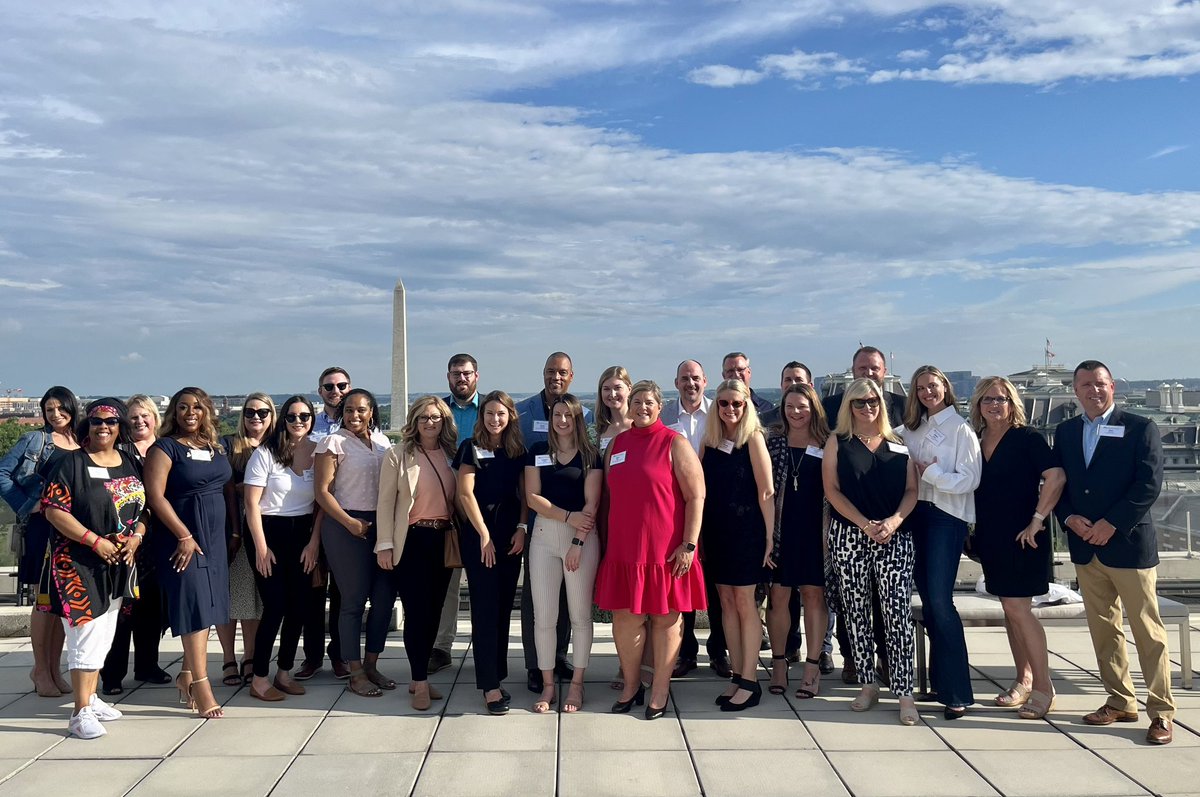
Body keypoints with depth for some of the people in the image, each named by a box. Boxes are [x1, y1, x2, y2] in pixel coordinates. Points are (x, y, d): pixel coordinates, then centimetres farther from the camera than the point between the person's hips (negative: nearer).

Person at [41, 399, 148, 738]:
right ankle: (81, 713, -2)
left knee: (104, 635, 14)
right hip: (79, 563, -6)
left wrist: (136, 537, -5)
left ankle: (91, 697, 26)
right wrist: (94, 540, -19)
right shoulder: (72, 463, -8)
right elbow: (54, 510, -14)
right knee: (86, 634, -7)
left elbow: (144, 508, 13)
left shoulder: (131, 464, 10)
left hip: (119, 563, 6)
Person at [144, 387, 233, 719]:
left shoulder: (216, 447, 12)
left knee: (207, 606, 8)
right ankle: (201, 685, -5)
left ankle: (187, 674, 21)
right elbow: (155, 495, -13)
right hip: (181, 537, -6)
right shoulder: (165, 447, -5)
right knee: (194, 604, -8)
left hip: (214, 536, 6)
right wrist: (184, 536, -17)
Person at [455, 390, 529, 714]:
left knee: (504, 606, 7)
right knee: (485, 607, -5)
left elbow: (524, 493, 10)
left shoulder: (518, 451, 10)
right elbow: (466, 493, -6)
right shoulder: (471, 448, -1)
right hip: (479, 533, -4)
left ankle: (497, 673, 17)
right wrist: (484, 535, -10)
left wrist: (522, 528, -4)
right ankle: (490, 685, -4)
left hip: (511, 534, 4)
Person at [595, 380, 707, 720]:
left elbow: (696, 496, -8)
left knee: (665, 617, 6)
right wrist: (608, 538, 13)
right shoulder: (616, 444, 11)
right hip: (623, 547, 4)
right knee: (625, 617, 7)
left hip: (666, 549, -4)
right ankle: (631, 685, 25)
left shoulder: (674, 444, -4)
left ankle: (660, 690, 18)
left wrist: (689, 544, -14)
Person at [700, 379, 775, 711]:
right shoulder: (710, 441, 8)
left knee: (744, 602, 0)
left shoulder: (753, 438, -6)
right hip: (714, 530, 5)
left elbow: (766, 491, -9)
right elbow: (701, 490, 10)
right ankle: (736, 676, 17)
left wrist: (769, 535, -11)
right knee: (726, 601, 9)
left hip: (745, 528, -5)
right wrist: (699, 534, 6)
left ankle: (750, 682, 7)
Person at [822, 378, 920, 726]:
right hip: (849, 536, 0)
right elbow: (832, 490, -1)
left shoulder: (898, 445, 12)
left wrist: (895, 520, -11)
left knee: (898, 612, -7)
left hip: (895, 536, 0)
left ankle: (904, 693, -3)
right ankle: (868, 685, 16)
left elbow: (911, 489, 7)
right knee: (856, 611, 4)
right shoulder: (838, 442, 7)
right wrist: (865, 524, -11)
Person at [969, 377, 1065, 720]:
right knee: (1011, 608, 12)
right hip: (990, 537, 6)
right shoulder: (976, 442, 8)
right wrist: (974, 529, 8)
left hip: (1022, 536, -6)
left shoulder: (1027, 438, -9)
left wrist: (1037, 520, -20)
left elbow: (1056, 477, -19)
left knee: (1017, 607, -9)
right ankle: (1023, 681, 23)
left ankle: (1043, 687, 2)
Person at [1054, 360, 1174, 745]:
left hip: (1129, 544, -5)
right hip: (1085, 547, 5)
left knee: (1148, 632, -1)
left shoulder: (1140, 428, -3)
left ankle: (1161, 711, 8)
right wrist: (1069, 518, -6)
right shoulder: (1065, 432, 11)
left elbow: (1149, 484, -11)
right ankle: (1120, 702, 23)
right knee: (1103, 629, 11)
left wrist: (1111, 523, -15)